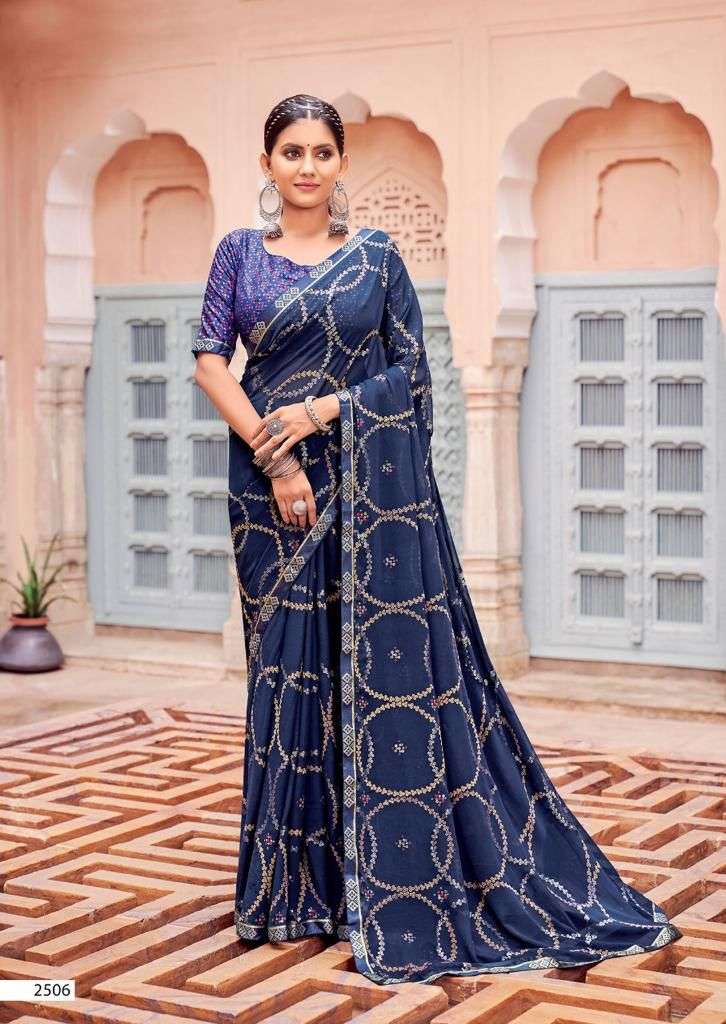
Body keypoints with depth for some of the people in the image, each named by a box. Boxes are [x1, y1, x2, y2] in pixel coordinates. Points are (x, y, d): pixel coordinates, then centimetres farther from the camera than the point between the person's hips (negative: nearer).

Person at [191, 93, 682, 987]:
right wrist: (273, 457, -13)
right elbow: (210, 361, -2)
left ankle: (402, 888, 9)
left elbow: (408, 370, 2)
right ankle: (300, 880, 16)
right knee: (289, 663, 5)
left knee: (391, 659, -2)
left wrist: (323, 411, -12)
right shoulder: (240, 253, 7)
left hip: (372, 480, -1)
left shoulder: (377, 254, 6)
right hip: (271, 478, 1)